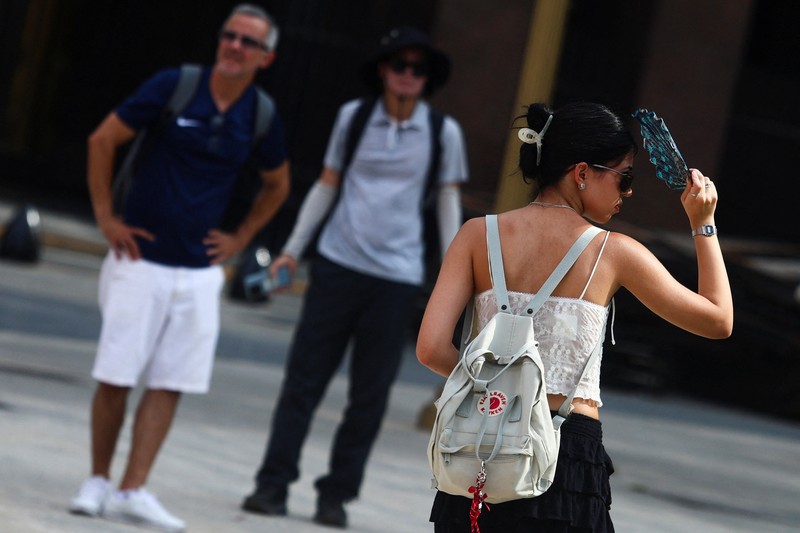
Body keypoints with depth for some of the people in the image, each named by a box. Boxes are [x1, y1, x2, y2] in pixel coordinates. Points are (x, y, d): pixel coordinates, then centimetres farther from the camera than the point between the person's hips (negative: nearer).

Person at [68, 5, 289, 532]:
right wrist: (106, 217, -1)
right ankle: (98, 482, 11)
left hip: (200, 270, 3)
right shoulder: (173, 87, -7)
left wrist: (240, 239, 12)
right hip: (140, 258, -3)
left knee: (170, 384, -1)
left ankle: (133, 490, 1)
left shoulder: (261, 118, 2)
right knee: (116, 377, -2)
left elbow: (278, 185, 22)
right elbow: (102, 141, 1)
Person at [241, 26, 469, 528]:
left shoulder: (443, 132, 2)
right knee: (303, 379, -1)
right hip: (338, 266, 1)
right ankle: (274, 483, 3)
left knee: (370, 396, 2)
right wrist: (293, 248, 9)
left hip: (397, 278, -1)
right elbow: (327, 185, 13)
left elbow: (448, 203, 7)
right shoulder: (353, 116, 5)